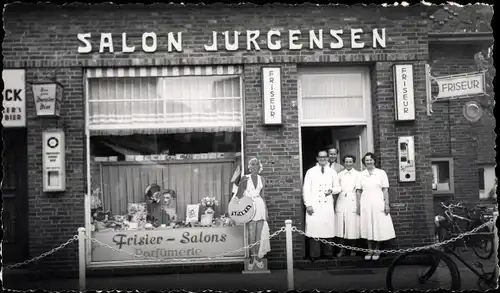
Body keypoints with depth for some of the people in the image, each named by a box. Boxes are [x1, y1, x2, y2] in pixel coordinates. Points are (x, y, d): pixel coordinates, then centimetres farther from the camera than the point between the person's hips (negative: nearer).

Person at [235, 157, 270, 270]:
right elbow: (239, 195, 0)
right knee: (251, 233, -6)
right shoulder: (245, 178, 0)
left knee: (260, 233, 1)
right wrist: (242, 183, -16)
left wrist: (266, 209, 14)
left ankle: (258, 256, 11)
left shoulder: (262, 179, 11)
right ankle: (252, 256, 4)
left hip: (260, 206, 3)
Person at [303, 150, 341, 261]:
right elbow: (306, 189, 1)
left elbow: (338, 187, 15)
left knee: (328, 228, 0)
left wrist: (332, 190, -8)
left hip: (328, 205, 2)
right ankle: (314, 255, 1)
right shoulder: (310, 172, 4)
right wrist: (308, 205, -7)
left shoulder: (332, 172, 10)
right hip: (314, 205, -2)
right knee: (314, 229, -6)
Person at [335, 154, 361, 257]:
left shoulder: (358, 174, 3)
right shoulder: (340, 174, 11)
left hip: (353, 201, -2)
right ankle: (342, 249, 9)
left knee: (353, 225, -1)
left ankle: (353, 249, 12)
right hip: (341, 201, 2)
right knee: (341, 225, 1)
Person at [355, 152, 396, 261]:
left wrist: (387, 204, -5)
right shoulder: (361, 175, 6)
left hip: (378, 204, -1)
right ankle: (370, 250, 13)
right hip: (365, 205, 1)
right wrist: (358, 206, 3)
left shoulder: (381, 173, 2)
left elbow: (385, 190, 0)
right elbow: (358, 191, 6)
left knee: (378, 227, 1)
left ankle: (377, 250, 13)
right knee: (368, 227, 4)